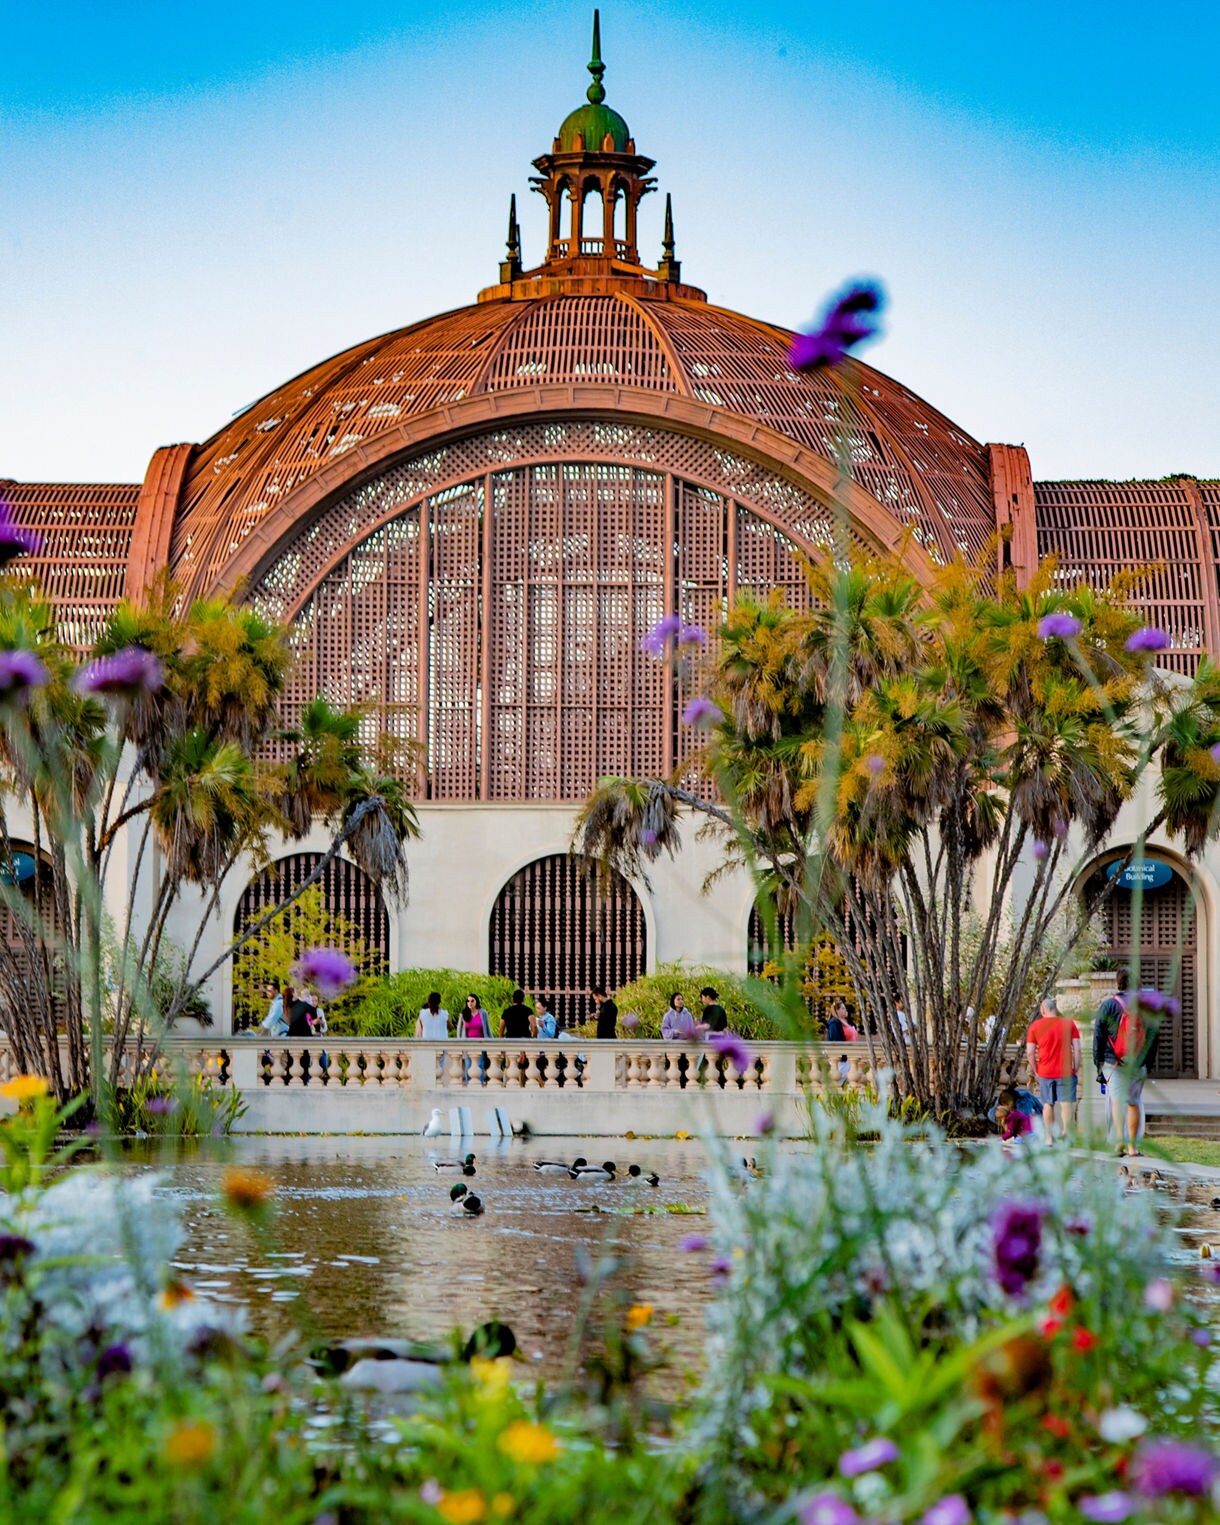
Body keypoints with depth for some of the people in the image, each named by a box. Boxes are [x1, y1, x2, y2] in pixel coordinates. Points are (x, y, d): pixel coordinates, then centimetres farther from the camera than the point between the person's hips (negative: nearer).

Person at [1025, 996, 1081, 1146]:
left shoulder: (1035, 1026, 1)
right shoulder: (1069, 1023, 1)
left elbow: (1030, 1052, -3)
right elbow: (1077, 1049, -4)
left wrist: (1035, 1071, 7)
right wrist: (1076, 1069, 4)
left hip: (1045, 1072, 1)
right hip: (1066, 1071, -1)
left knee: (1048, 1104, 13)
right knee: (1066, 1103, 2)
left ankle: (1049, 1137, 15)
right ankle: (1065, 1130, -17)